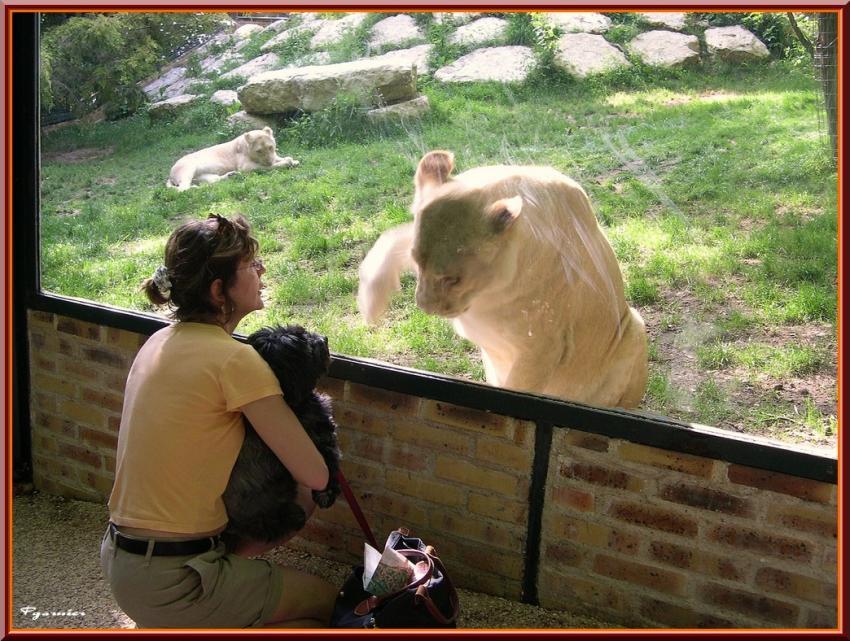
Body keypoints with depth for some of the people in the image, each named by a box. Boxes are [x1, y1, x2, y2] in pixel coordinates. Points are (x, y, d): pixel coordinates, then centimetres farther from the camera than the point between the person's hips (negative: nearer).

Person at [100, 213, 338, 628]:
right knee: (326, 603, 12)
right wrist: (300, 497, 7)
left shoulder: (161, 342, 7)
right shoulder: (235, 359, -19)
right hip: (172, 583, -8)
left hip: (120, 558, 8)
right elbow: (314, 476, -17)